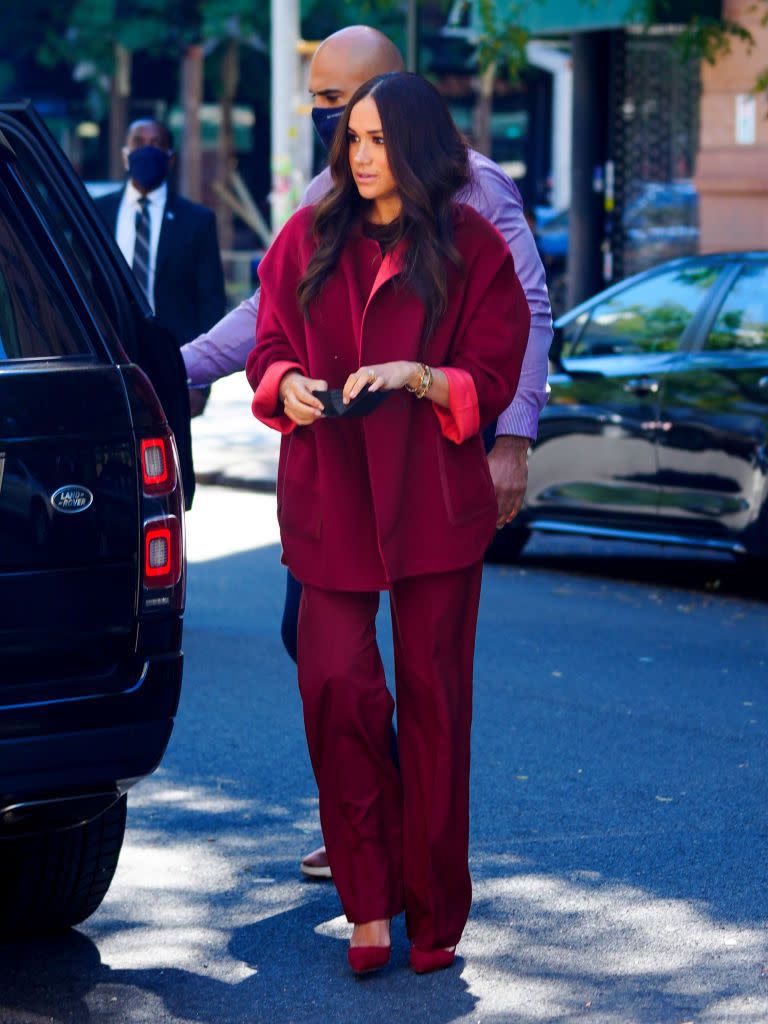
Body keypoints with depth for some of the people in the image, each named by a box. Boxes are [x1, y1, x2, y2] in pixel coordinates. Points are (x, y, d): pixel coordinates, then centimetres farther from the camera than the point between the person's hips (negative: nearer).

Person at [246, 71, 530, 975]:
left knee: (432, 700, 2)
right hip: (329, 498, 2)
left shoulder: (472, 249, 1)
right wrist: (289, 384, -10)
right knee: (335, 687, -8)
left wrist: (419, 376, -18)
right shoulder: (308, 239, 10)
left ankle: (435, 916, 13)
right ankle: (370, 902, 4)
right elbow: (269, 349, 12)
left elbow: (494, 381, 0)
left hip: (434, 501, -2)